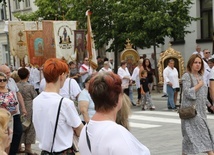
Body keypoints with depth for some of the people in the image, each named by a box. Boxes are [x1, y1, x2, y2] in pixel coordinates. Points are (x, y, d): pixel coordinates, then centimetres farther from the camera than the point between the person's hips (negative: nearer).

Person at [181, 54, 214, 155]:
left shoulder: (200, 76, 15)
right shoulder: (187, 76, -8)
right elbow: (188, 93, -19)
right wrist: (199, 85, -11)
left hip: (200, 110, 8)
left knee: (204, 132, 6)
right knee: (191, 134, -8)